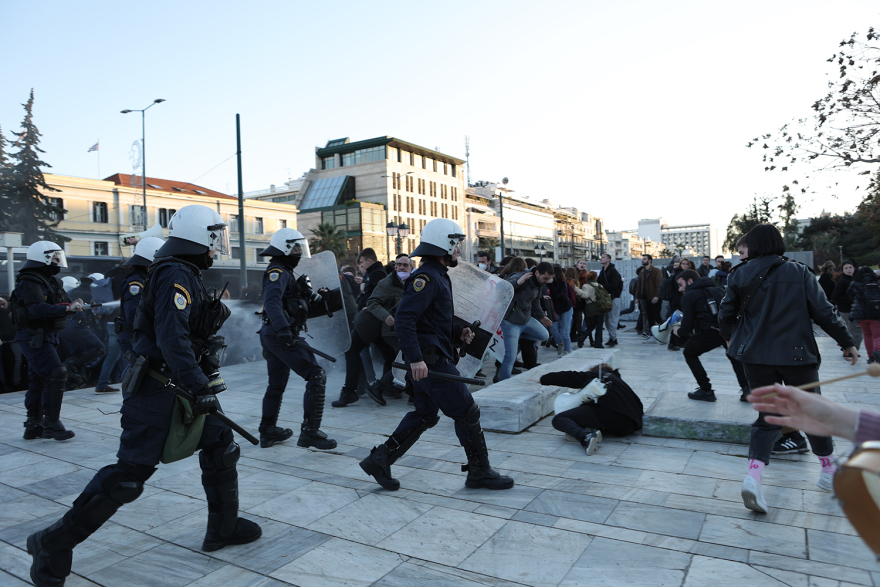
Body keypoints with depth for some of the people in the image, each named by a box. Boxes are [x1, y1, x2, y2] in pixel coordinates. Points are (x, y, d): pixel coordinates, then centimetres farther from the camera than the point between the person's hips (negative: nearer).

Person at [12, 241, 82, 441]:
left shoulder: (49, 280, 17)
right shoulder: (29, 281, -14)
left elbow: (58, 304, 15)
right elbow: (37, 308, -28)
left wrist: (74, 304, -4)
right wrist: (67, 308, -31)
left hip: (45, 336, 10)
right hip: (34, 337, -10)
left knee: (38, 380, 13)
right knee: (56, 375, -14)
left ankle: (33, 426, 22)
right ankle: (52, 423, -6)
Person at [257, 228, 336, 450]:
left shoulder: (285, 272, 21)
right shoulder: (278, 271, -12)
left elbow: (295, 301, 22)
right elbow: (272, 301, -29)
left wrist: (314, 297, 6)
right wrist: (283, 329, -40)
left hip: (272, 334, 11)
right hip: (282, 336, -11)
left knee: (276, 384, 20)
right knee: (316, 376, -11)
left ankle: (268, 431, 31)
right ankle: (310, 432, -10)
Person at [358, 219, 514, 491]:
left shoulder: (437, 275, 17)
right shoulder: (427, 276, -16)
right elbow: (404, 318, -25)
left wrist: (458, 333, 11)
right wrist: (415, 358, -30)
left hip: (432, 359, 11)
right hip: (430, 360, -11)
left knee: (425, 415, 15)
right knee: (466, 412, 0)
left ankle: (380, 459, 20)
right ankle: (480, 472, 14)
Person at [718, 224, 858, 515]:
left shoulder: (740, 276, -1)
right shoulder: (800, 273, -1)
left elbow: (726, 314, 1)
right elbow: (823, 311, -4)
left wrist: (730, 338, 20)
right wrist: (847, 342, 6)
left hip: (756, 356, 1)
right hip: (797, 355, 0)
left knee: (767, 417, 9)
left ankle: (754, 475, -11)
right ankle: (829, 471, 35)